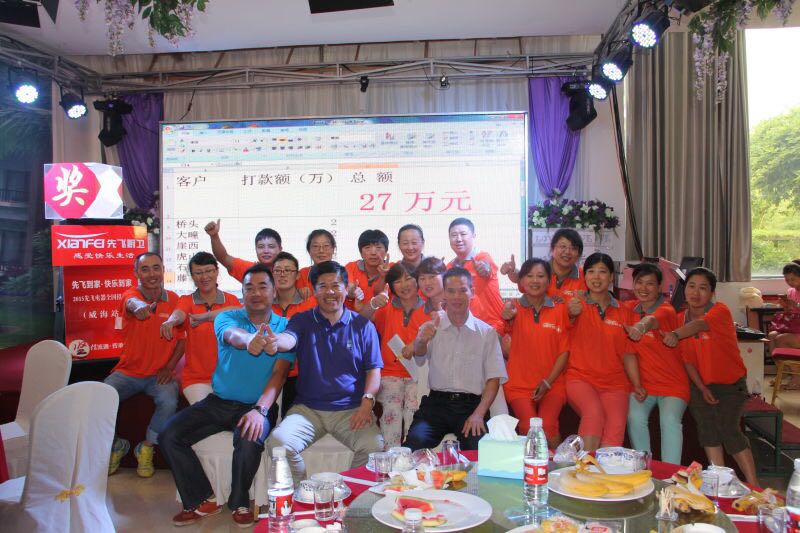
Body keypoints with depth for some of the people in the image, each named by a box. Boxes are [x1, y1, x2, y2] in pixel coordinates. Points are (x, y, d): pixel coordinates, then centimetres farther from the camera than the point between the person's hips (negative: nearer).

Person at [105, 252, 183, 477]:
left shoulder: (174, 300, -1)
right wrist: (138, 307, -59)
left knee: (169, 402, -28)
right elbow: (132, 303, -34)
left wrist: (169, 367, -9)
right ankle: (116, 445, 12)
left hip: (159, 374, -1)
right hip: (128, 372, 1)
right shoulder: (130, 294, -6)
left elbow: (183, 338, 5)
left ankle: (146, 448, 1)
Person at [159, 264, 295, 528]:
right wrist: (249, 340, -53)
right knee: (169, 436, -14)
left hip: (255, 406, -3)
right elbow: (232, 335, -26)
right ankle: (202, 500, 6)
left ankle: (239, 503, -2)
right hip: (218, 401, 3)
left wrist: (260, 409, -29)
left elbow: (279, 374, -11)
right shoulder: (227, 317, 1)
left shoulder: (285, 327, -1)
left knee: (250, 441, -33)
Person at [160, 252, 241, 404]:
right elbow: (179, 314, -19)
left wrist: (207, 316, -32)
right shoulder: (187, 300, 4)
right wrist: (170, 321, -43)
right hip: (196, 378, -1)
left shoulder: (231, 300, 5)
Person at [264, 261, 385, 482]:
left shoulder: (362, 325, 7)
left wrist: (367, 401, -12)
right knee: (279, 441, -25)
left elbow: (374, 369, 5)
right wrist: (275, 342, -41)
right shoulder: (302, 320, 7)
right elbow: (289, 339, -17)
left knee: (374, 446, -27)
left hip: (351, 410, 0)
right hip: (307, 409, 1)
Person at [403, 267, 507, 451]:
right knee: (414, 442, -24)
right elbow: (419, 355, -14)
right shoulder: (433, 327, 7)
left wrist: (479, 413, -12)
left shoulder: (487, 332, 8)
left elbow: (494, 378, 4)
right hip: (436, 403, 1)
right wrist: (422, 341, -40)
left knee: (480, 447, -27)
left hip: (471, 405, 0)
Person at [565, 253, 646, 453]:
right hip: (580, 377, -3)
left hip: (614, 382, 3)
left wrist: (637, 385, 0)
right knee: (594, 412, -30)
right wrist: (572, 313, -42)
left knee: (617, 425, -22)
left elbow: (628, 354, 14)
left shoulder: (624, 313, 14)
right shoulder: (577, 304, 4)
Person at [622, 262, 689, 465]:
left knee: (670, 420, -25)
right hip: (642, 382, 3)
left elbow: (652, 319, -39)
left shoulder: (666, 310, -14)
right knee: (635, 417, -20)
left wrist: (641, 326, -62)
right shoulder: (630, 308, 2)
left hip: (673, 384, -3)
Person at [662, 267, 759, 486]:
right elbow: (687, 359, 0)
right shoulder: (680, 319, -1)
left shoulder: (720, 310, -14)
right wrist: (702, 388, -10)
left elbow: (700, 324, -38)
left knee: (728, 429, -13)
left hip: (731, 382, -4)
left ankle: (753, 485, 0)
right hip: (700, 384, 4)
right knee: (707, 428, -7)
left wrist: (676, 334, -57)